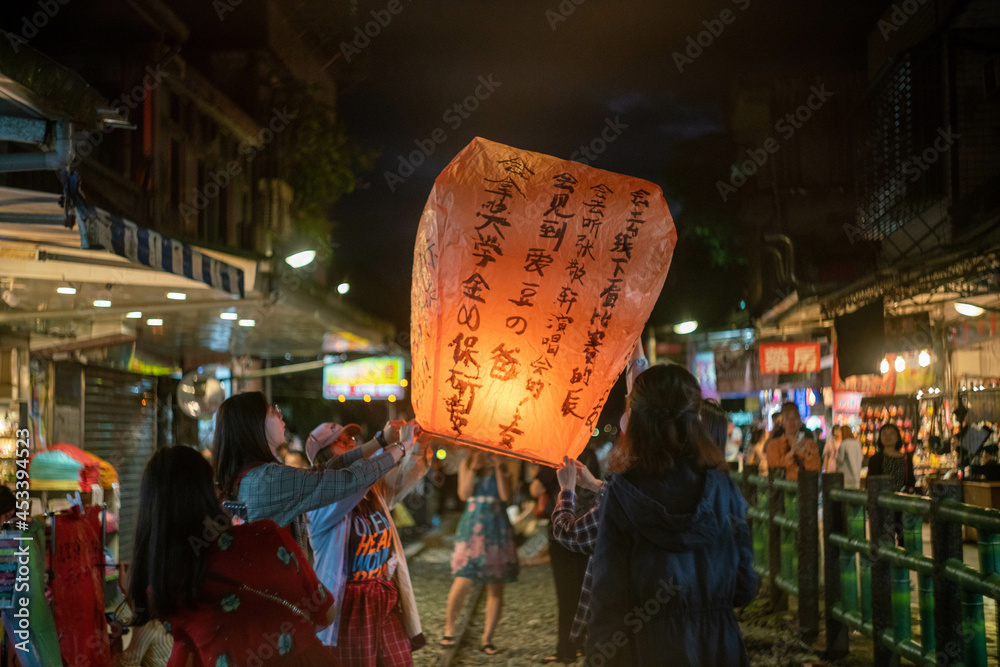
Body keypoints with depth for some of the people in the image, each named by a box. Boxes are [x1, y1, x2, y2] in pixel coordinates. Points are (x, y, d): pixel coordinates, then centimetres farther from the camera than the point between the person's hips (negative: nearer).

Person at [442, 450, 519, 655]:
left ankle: (487, 639, 9)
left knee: (495, 588, 1)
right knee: (463, 582, -14)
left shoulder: (504, 470, 6)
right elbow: (464, 494, -5)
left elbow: (506, 496, -9)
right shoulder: (466, 466, 8)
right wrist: (473, 469, -9)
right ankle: (449, 627, 8)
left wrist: (498, 469, -10)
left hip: (497, 531, 1)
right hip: (472, 529, -1)